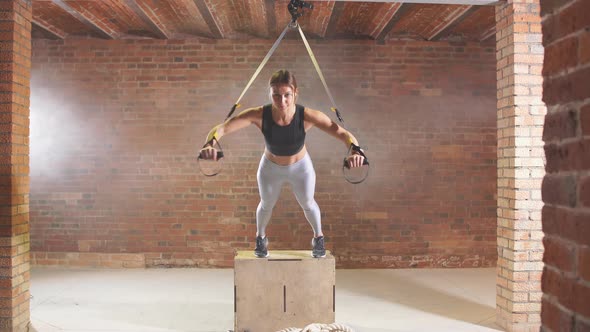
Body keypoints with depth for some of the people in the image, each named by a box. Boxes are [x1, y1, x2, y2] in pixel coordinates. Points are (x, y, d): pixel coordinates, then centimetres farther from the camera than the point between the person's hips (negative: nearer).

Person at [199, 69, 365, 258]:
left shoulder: (307, 116, -37)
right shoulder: (259, 115, -36)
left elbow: (343, 133, -40)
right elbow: (222, 128, -38)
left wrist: (355, 151, -62)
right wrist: (210, 144, -61)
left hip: (301, 167, -1)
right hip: (270, 168, 1)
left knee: (308, 204, 24)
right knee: (266, 204, 26)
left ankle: (318, 237, 56)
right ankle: (260, 238, 59)